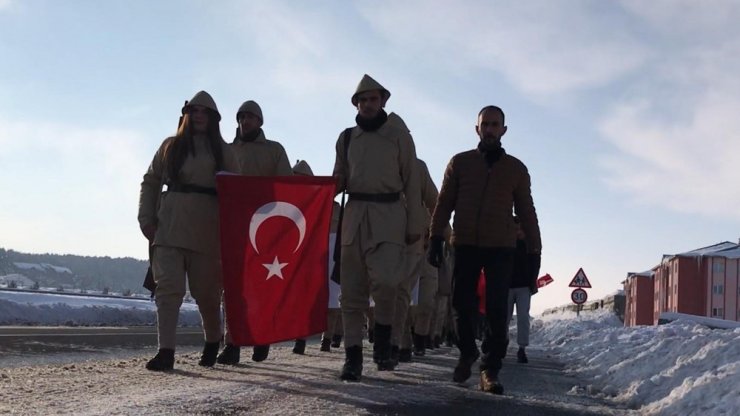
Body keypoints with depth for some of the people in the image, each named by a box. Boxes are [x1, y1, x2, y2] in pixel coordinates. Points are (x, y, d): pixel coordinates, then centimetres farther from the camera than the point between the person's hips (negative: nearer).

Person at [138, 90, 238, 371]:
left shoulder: (222, 152, 11)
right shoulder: (171, 147, 14)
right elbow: (150, 182, 15)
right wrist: (146, 219, 5)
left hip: (206, 230, -1)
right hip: (169, 226, 1)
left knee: (206, 290, 6)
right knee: (168, 287, -10)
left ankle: (212, 343, 30)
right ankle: (166, 352, -12)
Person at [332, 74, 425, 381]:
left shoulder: (399, 136, 7)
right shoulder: (346, 138, 14)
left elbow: (411, 182, 6)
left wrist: (414, 224, 1)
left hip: (389, 215, -3)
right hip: (355, 214, 3)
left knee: (384, 280, -21)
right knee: (352, 288, 1)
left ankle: (382, 338, 4)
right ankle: (352, 356, 7)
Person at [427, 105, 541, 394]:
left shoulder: (516, 169, 10)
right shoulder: (460, 162, 9)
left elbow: (526, 212, 12)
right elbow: (444, 204, 8)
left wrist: (534, 249, 7)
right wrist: (436, 239, 1)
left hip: (501, 248, -1)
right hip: (465, 245, 1)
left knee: (497, 311, -8)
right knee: (463, 304, 5)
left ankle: (491, 369, -3)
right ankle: (467, 352, 30)